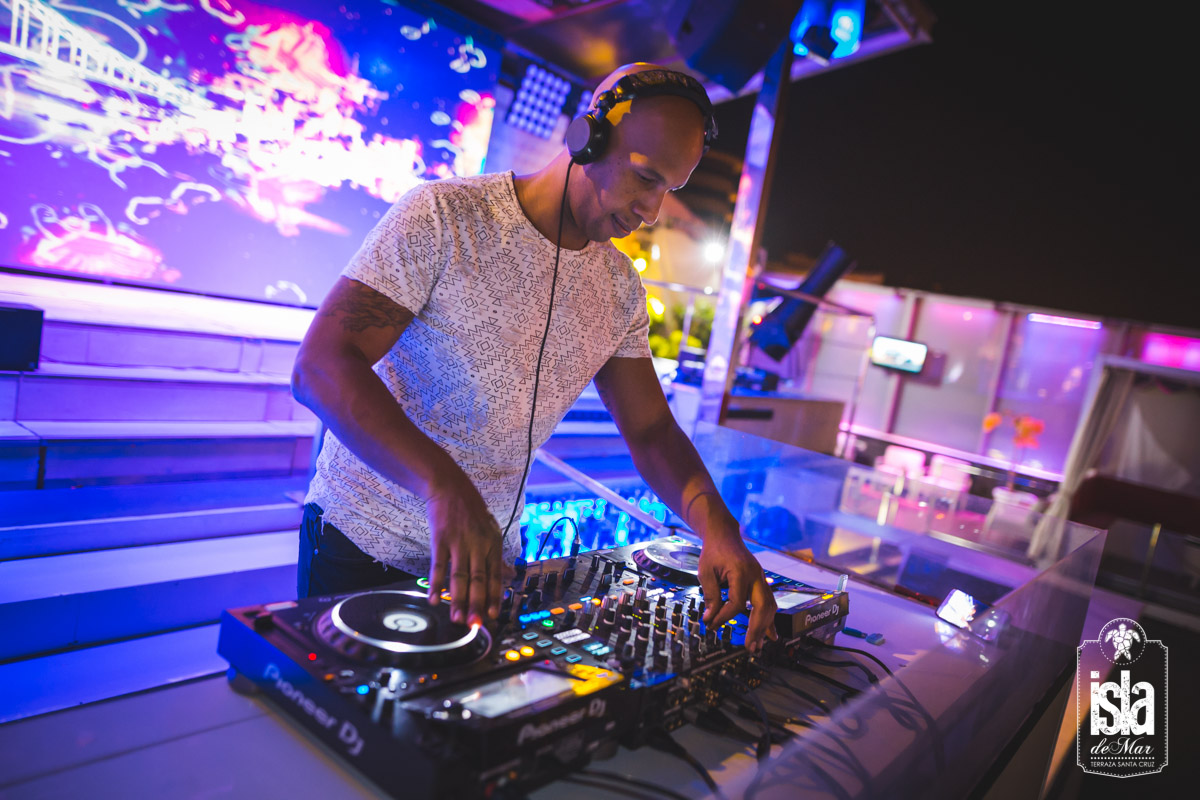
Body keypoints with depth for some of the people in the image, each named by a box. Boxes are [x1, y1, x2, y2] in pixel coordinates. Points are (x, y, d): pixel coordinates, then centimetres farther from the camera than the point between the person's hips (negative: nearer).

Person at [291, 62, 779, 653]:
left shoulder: (620, 290, 2)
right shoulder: (444, 217, -17)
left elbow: (650, 431, 3)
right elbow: (320, 366, -25)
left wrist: (718, 529, -15)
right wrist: (443, 486, -39)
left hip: (492, 555, 5)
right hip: (360, 545, -4)